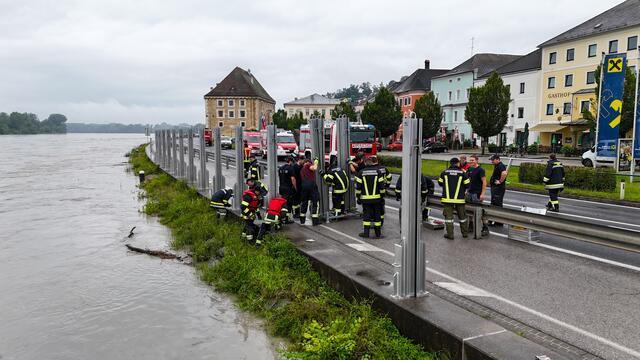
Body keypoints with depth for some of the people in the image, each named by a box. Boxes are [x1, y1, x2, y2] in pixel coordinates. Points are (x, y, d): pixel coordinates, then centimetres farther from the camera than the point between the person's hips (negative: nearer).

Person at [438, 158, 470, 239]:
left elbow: (440, 183, 8)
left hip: (447, 198, 0)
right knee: (462, 216, 15)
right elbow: (467, 184, 0)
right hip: (459, 199, 0)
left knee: (448, 216, 4)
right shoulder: (462, 173, -3)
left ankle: (450, 234, 3)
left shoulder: (444, 173, -1)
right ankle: (465, 233, 25)